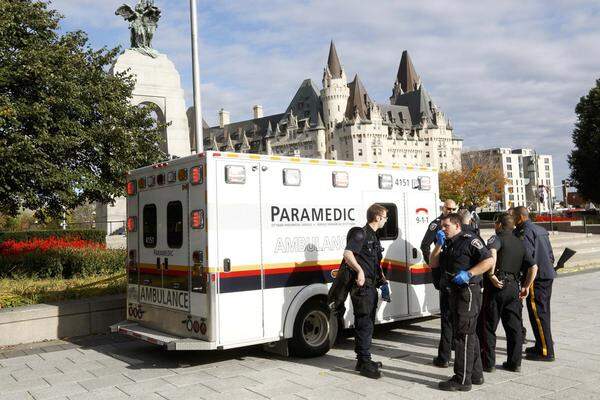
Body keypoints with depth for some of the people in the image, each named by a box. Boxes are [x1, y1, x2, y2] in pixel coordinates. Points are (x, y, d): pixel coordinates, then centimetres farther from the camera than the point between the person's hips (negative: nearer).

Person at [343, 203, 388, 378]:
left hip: (371, 286, 10)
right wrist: (360, 271, -36)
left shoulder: (373, 237, 19)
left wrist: (382, 277, 18)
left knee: (367, 323, 15)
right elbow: (347, 253, -26)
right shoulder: (361, 233, -12)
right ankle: (365, 363, -2)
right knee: (364, 324, -7)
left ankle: (363, 360, 25)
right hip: (361, 286, -10)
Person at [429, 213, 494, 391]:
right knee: (469, 334, 17)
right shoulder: (447, 244, 16)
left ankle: (462, 380, -2)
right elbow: (433, 264, 11)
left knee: (463, 335, -7)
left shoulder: (469, 241, -11)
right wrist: (439, 244, 0)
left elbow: (489, 260, -19)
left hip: (469, 291, -10)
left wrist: (468, 274, -24)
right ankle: (476, 375, 29)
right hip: (455, 292, 10)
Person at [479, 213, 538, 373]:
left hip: (496, 287, -6)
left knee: (488, 327, 4)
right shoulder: (519, 243, 16)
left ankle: (488, 363, 7)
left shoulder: (497, 238, -4)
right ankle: (514, 363, 17)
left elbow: (492, 252, -28)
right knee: (514, 327, 13)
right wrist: (526, 287, 17)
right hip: (514, 287, 6)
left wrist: (491, 275, -24)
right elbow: (533, 267, 13)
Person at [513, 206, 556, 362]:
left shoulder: (527, 231, -14)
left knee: (538, 314, -4)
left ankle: (545, 351, -1)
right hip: (548, 275, 10)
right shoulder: (541, 230, 16)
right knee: (543, 312, 18)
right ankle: (543, 345, 29)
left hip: (537, 277, -10)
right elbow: (550, 254, 20)